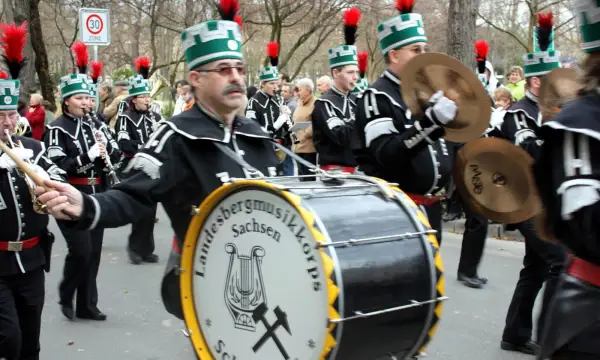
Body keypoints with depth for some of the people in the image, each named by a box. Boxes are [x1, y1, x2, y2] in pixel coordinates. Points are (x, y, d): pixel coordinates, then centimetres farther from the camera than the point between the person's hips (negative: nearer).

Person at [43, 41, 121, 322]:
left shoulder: (95, 124, 9)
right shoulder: (57, 129, -9)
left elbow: (116, 156, 11)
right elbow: (58, 167, -18)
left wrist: (106, 148, -10)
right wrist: (89, 155, -23)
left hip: (96, 197, 6)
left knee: (94, 252, 9)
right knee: (81, 251, -10)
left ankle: (87, 305, 21)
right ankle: (65, 297, 16)